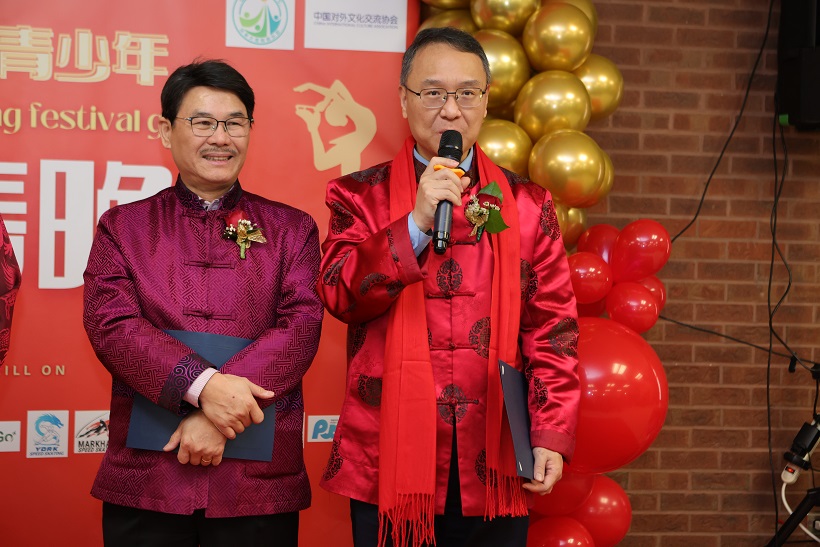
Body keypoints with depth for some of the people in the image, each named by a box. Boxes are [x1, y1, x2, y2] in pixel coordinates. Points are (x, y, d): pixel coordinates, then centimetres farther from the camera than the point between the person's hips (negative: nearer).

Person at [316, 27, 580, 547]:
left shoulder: (528, 205, 9)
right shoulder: (361, 196, 5)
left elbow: (553, 329, 4)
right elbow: (340, 296, -8)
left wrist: (551, 435, -4)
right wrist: (416, 223, -18)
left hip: (494, 464, 2)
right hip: (391, 459, -1)